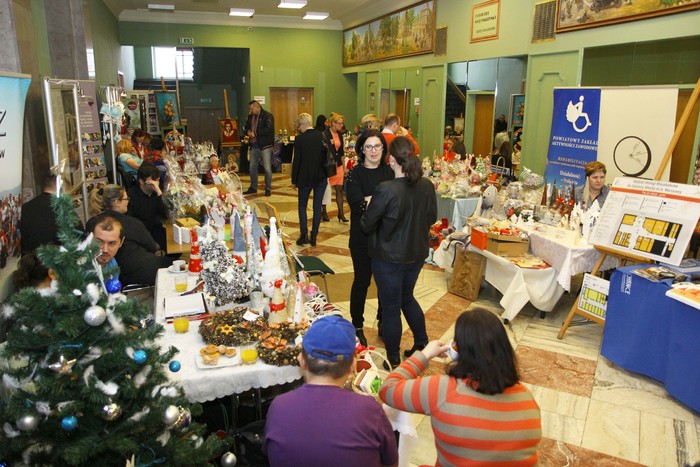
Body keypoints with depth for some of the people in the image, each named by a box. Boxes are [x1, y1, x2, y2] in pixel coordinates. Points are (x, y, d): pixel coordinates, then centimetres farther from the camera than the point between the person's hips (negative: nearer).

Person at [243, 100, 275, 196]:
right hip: (254, 145, 7)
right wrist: (248, 132, 0)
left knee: (267, 168, -5)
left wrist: (255, 133, -16)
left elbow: (269, 129, -20)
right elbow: (246, 127, 25)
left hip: (265, 145, -7)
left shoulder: (267, 116, -9)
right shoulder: (250, 117, 15)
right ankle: (253, 187, 26)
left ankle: (268, 189, 7)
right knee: (252, 167, 13)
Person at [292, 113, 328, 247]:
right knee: (317, 206, 9)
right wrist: (327, 173, 13)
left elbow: (296, 161, -9)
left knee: (302, 205, 13)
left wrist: (294, 180, 1)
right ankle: (313, 236, 12)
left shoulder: (299, 139, -13)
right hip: (321, 177, 3)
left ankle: (304, 234, 4)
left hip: (305, 177, -3)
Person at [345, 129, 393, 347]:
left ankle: (384, 322, 32)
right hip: (363, 237, -3)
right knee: (362, 281, 8)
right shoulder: (355, 174, -6)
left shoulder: (389, 172, 5)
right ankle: (357, 326, 26)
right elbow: (357, 204, -19)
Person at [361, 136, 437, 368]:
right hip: (417, 254, 6)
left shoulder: (386, 190, -25)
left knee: (391, 307, 11)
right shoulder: (427, 186, -8)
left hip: (389, 258, -6)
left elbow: (367, 224, -15)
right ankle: (422, 344, 38)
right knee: (407, 297, 28)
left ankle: (393, 360, 26)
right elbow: (432, 218, 8)